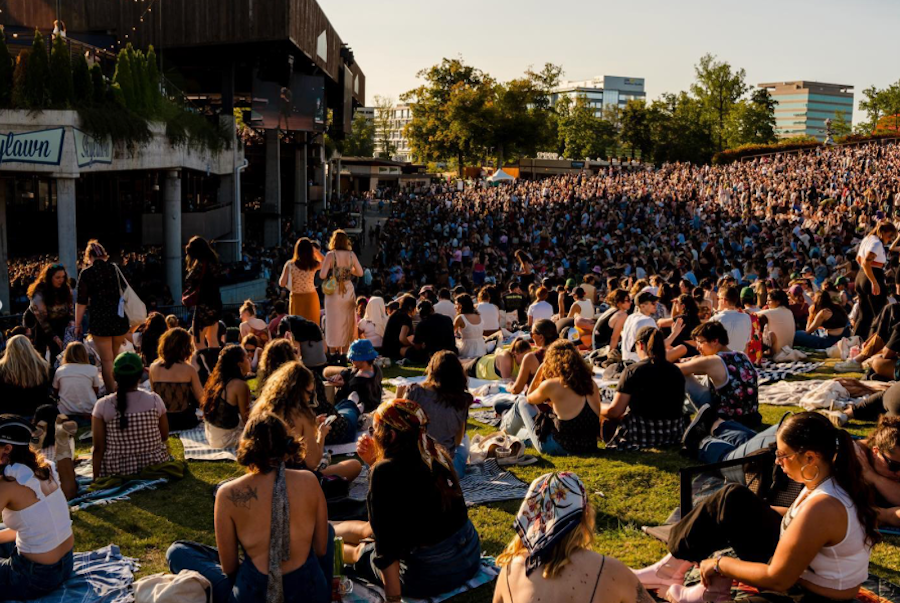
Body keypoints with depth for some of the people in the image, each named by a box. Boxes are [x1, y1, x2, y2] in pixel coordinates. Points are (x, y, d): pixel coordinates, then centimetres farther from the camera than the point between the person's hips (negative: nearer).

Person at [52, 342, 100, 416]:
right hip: (88, 412, -1)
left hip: (65, 412, 1)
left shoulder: (59, 371, 4)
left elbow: (56, 393, 16)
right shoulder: (92, 369, -1)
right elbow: (96, 392, 10)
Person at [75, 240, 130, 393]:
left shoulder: (86, 273, -3)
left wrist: (77, 325, 4)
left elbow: (81, 302, -4)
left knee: (107, 360, 2)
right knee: (115, 357, 18)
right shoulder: (115, 268, 8)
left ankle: (112, 393, 3)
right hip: (120, 319, 4)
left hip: (100, 320, -4)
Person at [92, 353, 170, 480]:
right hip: (154, 467, 1)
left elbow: (98, 449, -9)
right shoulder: (154, 400, -8)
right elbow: (165, 436, 3)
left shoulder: (102, 406, -11)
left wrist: (96, 480, 0)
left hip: (116, 470, -1)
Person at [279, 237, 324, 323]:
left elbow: (282, 283, -7)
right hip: (311, 298, 0)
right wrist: (316, 250, 11)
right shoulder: (314, 265, -7)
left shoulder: (290, 265, -11)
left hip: (296, 299, 0)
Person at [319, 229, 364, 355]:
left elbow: (322, 275, -17)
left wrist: (331, 271, 4)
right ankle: (344, 353, 20)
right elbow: (360, 273, 5)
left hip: (334, 293, -3)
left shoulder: (330, 255, -12)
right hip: (348, 292, 3)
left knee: (333, 325, 6)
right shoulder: (351, 255, -2)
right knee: (346, 324, 14)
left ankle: (333, 355, 9)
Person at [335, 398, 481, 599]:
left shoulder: (385, 471, -20)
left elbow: (387, 545, -22)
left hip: (432, 575, -7)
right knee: (366, 530, 26)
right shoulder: (436, 453, 1)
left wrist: (393, 597, -18)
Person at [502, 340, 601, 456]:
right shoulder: (592, 385, -2)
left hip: (560, 448, -5)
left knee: (522, 404, 16)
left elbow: (529, 400, 5)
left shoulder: (551, 385, -14)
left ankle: (505, 432, 44)